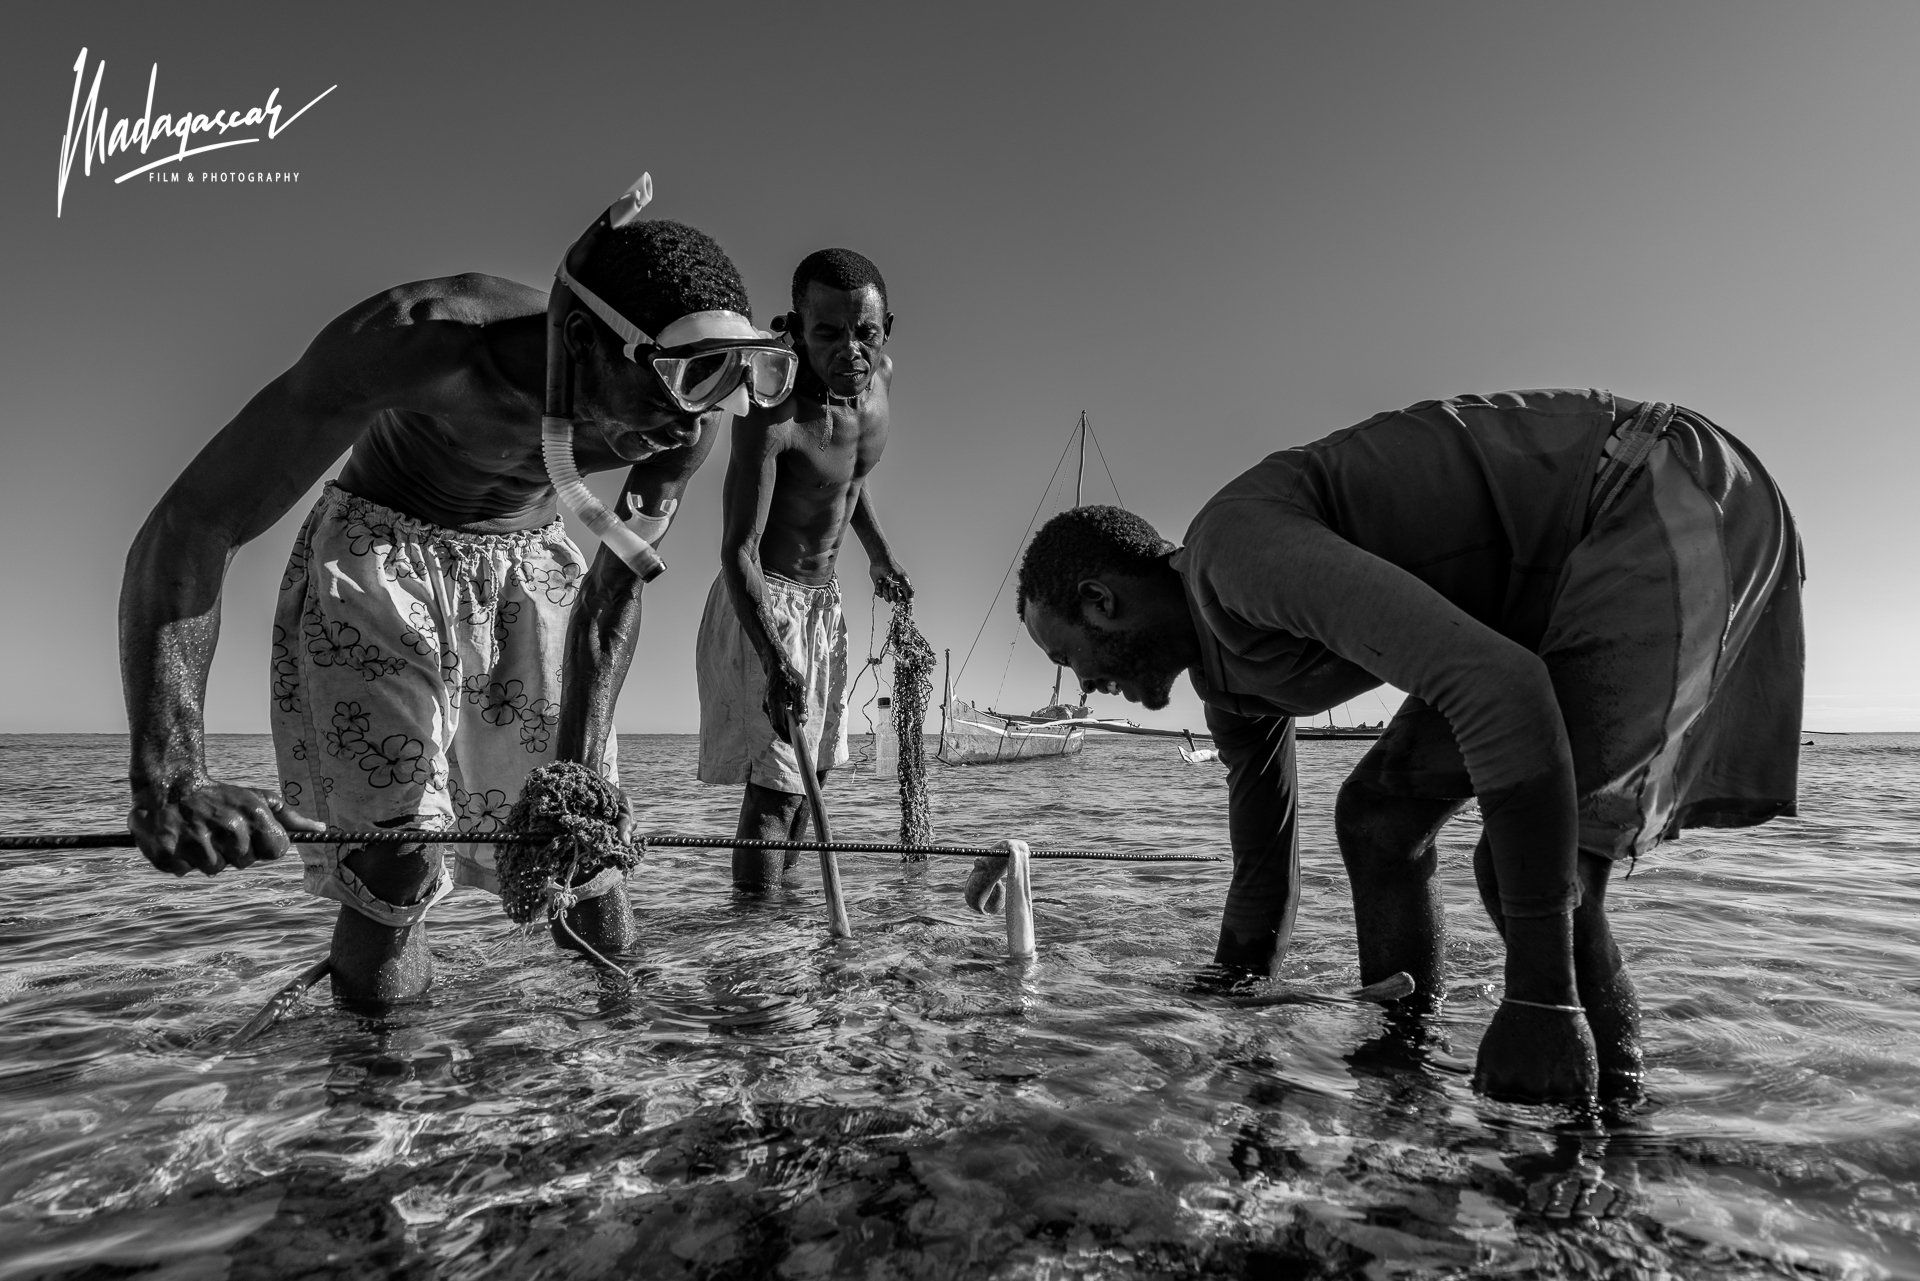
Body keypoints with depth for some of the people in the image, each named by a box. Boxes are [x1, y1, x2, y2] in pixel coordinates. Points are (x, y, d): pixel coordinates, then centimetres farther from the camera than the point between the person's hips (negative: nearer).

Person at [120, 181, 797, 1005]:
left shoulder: (688, 411, -24)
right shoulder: (418, 341, -35)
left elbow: (621, 583, -14)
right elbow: (188, 528, -34)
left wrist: (576, 767, -21)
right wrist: (167, 774, -45)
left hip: (527, 560, 3)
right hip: (377, 555, -3)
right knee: (397, 856, -12)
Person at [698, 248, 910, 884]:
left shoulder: (880, 375, -4)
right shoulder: (771, 417, -27)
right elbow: (738, 551, -29)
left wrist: (879, 555, 16)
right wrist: (775, 660, -40)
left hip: (824, 598, 8)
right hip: (763, 601, -8)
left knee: (811, 767, 15)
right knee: (777, 780, -12)